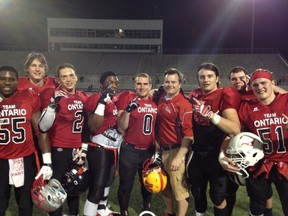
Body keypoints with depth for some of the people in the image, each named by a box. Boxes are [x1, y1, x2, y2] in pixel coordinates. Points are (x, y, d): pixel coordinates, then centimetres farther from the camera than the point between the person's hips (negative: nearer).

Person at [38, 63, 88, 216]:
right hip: (58, 150, -6)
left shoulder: (83, 97, 6)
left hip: (77, 149, 6)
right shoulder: (52, 95, -13)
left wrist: (85, 143, 18)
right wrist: (53, 104, -30)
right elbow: (43, 127, -21)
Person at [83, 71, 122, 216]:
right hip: (99, 150, -9)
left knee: (107, 182, 23)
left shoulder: (117, 100, 10)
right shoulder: (96, 99, -16)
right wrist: (102, 103, -29)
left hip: (113, 149, 9)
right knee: (97, 187, -8)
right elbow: (93, 128, -27)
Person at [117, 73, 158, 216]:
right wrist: (128, 110, -26)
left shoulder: (155, 101, 3)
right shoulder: (127, 98, -11)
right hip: (130, 151, -4)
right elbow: (121, 128, -14)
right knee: (126, 185, 9)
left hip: (149, 151, 5)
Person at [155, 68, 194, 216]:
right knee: (165, 186, 23)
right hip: (161, 150, 8)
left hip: (175, 151, -8)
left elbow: (189, 134, -21)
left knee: (180, 189, 6)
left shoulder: (184, 104, -18)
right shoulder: (162, 97, 4)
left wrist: (178, 157, -24)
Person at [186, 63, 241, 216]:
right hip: (197, 153, 6)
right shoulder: (195, 95, 1)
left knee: (217, 196, 9)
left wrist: (211, 115, -39)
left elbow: (235, 129, -29)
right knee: (197, 192, 23)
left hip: (216, 155, -5)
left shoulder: (226, 95, -16)